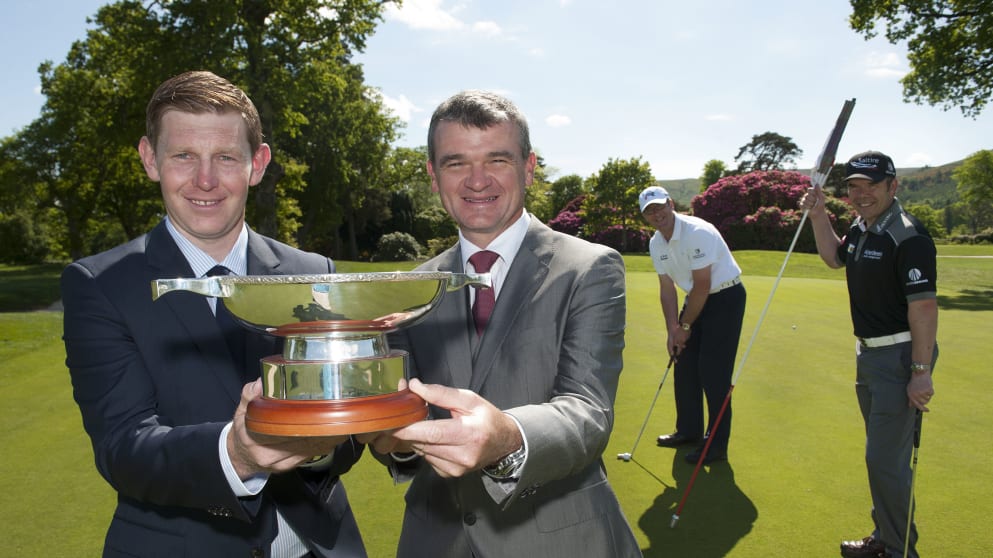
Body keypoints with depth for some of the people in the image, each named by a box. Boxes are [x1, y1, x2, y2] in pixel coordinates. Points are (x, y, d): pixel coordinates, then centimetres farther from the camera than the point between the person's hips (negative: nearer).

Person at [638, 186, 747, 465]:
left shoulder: (698, 233, -25)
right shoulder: (656, 244, 0)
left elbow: (702, 285, -23)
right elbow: (667, 288, 5)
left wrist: (685, 326, -15)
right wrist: (672, 329, -2)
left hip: (726, 297, -8)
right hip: (697, 298, 8)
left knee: (714, 373, -10)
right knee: (684, 366, 9)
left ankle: (717, 444, 0)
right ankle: (689, 430, 25)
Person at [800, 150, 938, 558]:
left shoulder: (908, 236, -20)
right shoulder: (861, 227, 8)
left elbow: (924, 305, -23)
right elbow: (834, 257, 28)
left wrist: (921, 371, -24)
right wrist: (818, 217, 15)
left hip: (900, 356, -9)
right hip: (868, 352, 9)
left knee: (886, 459, -5)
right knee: (881, 453, 18)